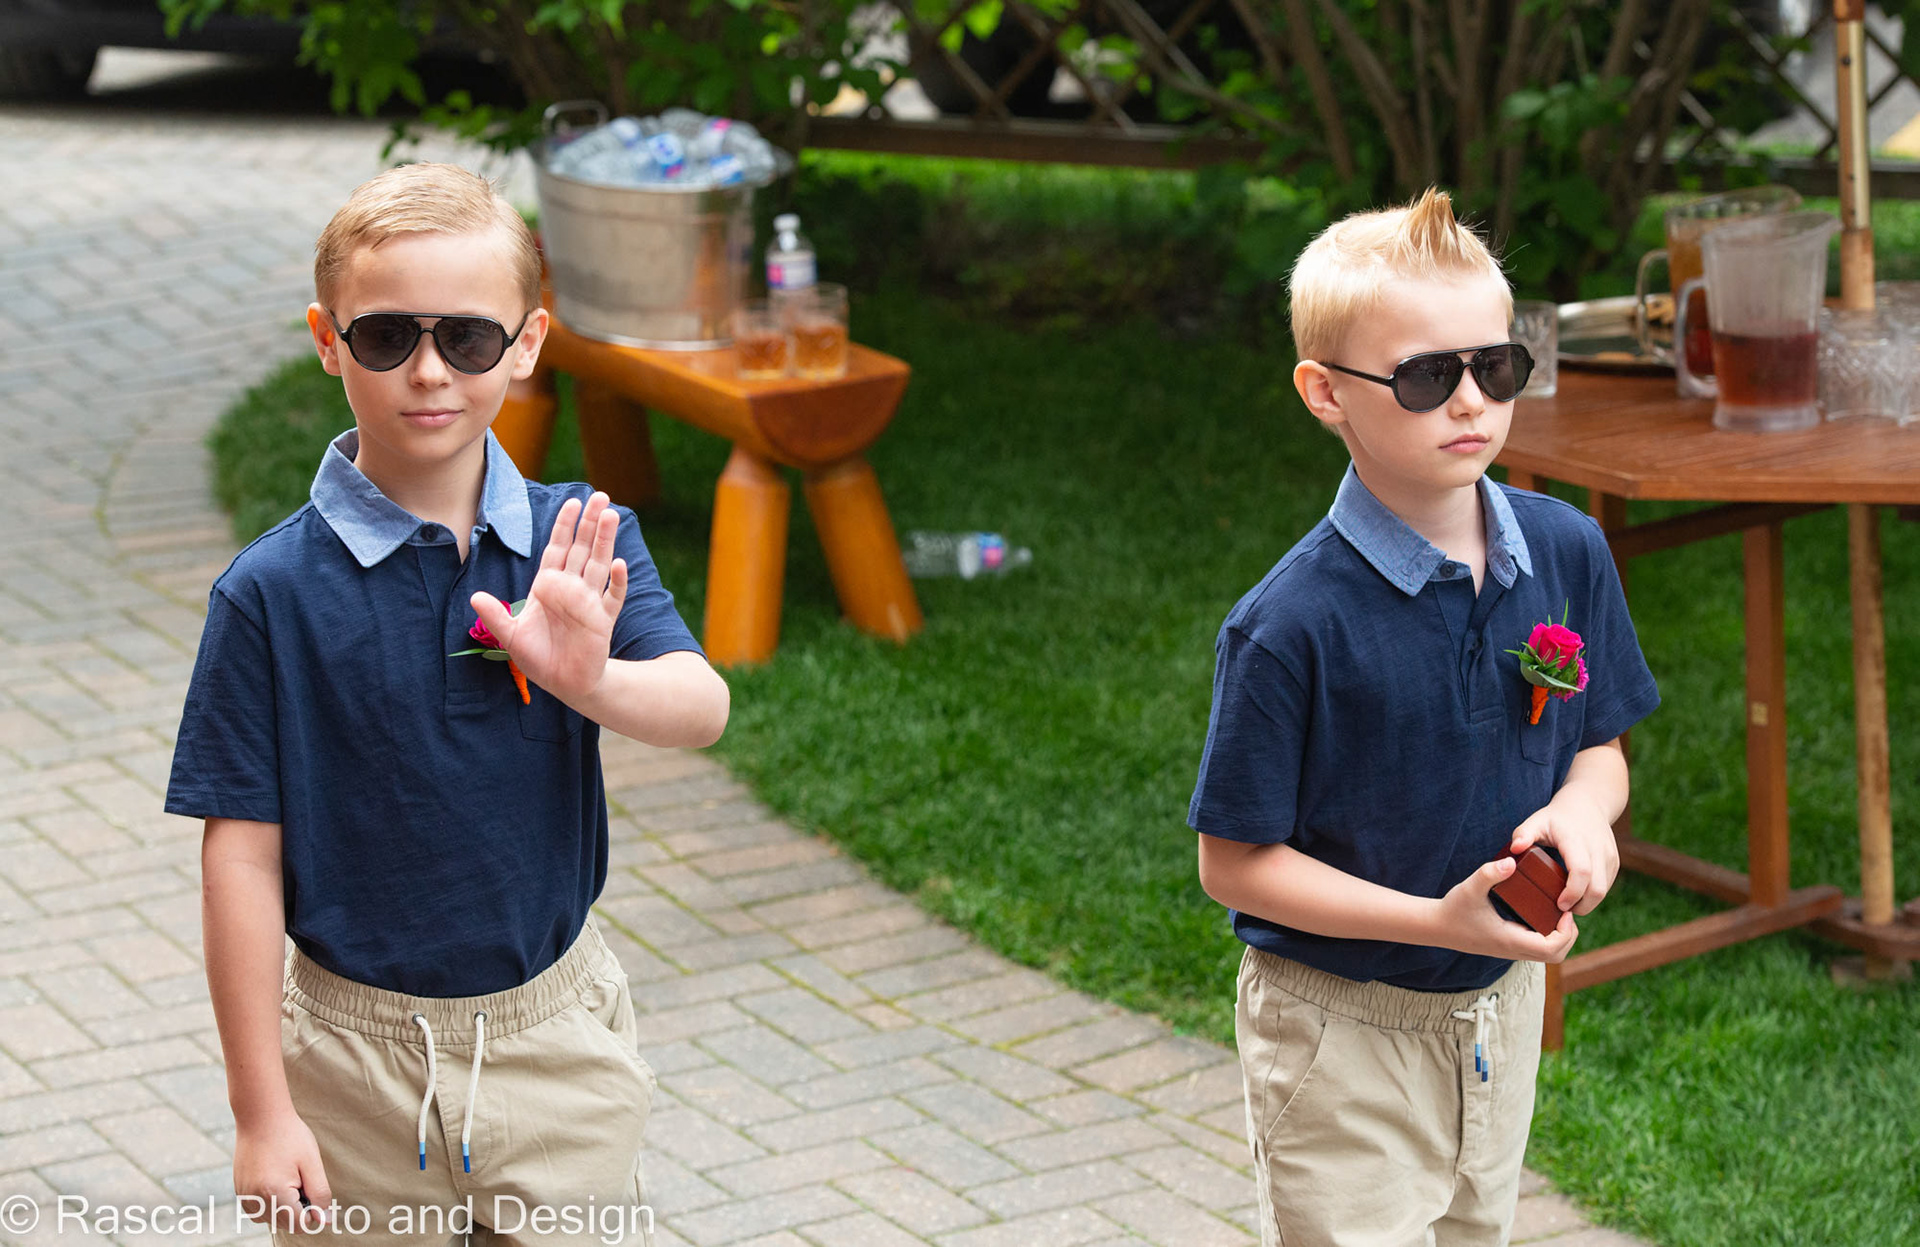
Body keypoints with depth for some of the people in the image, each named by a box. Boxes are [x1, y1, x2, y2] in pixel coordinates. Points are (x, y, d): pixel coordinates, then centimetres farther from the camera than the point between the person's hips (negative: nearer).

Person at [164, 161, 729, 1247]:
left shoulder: (578, 547, -5)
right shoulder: (275, 590, -12)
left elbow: (703, 709, -18)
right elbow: (244, 854, -10)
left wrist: (589, 678, -40)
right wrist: (261, 1110, -9)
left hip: (559, 1036, 2)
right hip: (360, 1057, -2)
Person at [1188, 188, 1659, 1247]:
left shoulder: (1567, 552, -5)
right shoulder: (1291, 625, -23)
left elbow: (1599, 746, 8)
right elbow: (1234, 864, -17)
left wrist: (1582, 810, -15)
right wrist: (1439, 921, -24)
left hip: (1502, 1015, 6)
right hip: (1340, 1032, -6)